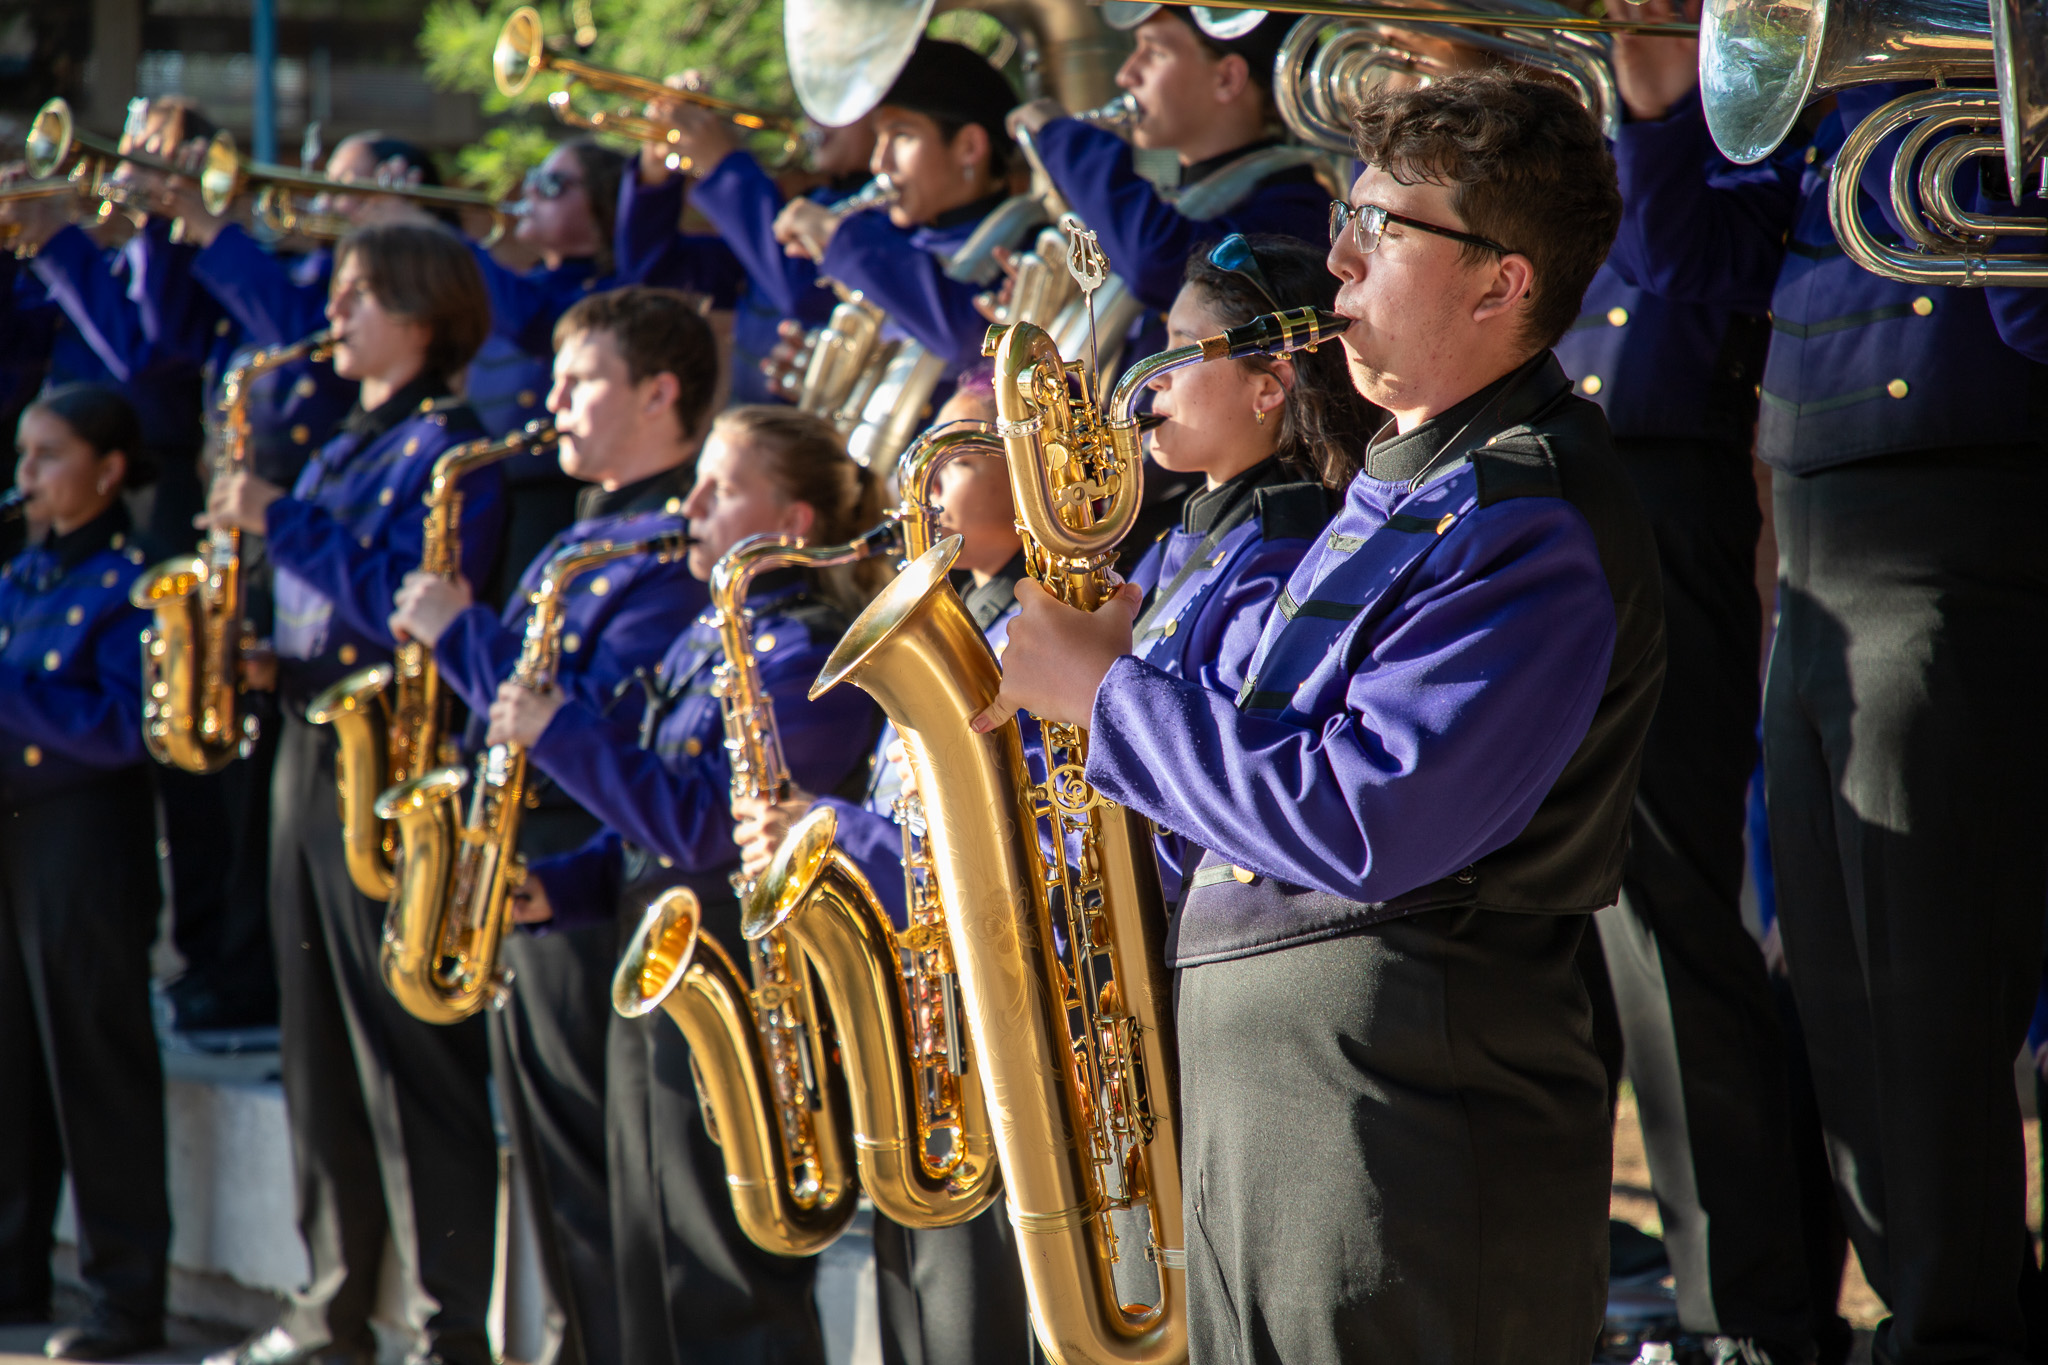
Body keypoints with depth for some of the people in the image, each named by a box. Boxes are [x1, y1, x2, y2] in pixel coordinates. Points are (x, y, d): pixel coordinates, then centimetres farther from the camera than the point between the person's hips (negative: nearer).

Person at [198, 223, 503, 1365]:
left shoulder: (446, 446, -9)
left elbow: (405, 603, -21)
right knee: (322, 1052, 12)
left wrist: (280, 522, -15)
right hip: (311, 750, 9)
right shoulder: (345, 448, 18)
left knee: (413, 1054, -9)